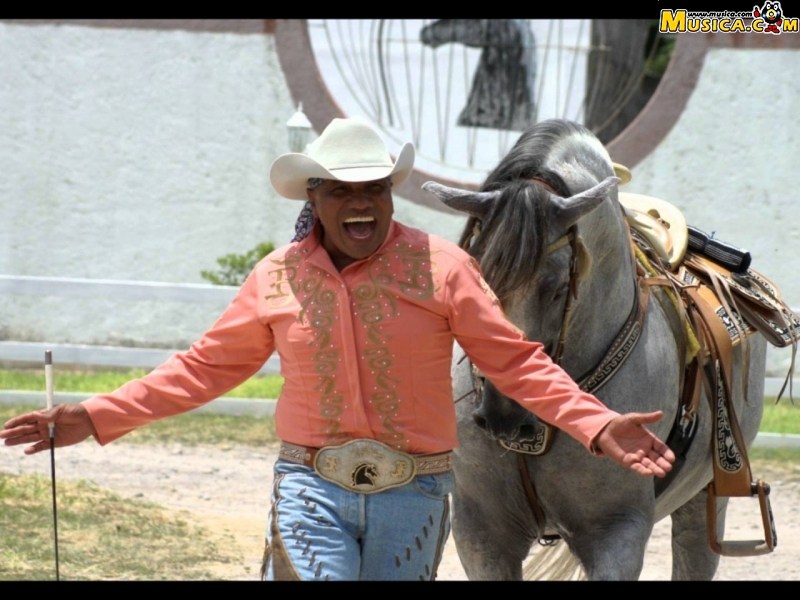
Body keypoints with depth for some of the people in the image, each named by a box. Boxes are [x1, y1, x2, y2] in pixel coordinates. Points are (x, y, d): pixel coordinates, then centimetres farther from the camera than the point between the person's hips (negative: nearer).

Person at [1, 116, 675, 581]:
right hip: (311, 487, 0)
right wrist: (101, 418, 4)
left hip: (412, 495, 0)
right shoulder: (277, 278, 2)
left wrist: (596, 425, -15)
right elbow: (207, 366, 9)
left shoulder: (441, 266, -4)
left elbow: (516, 361, -3)